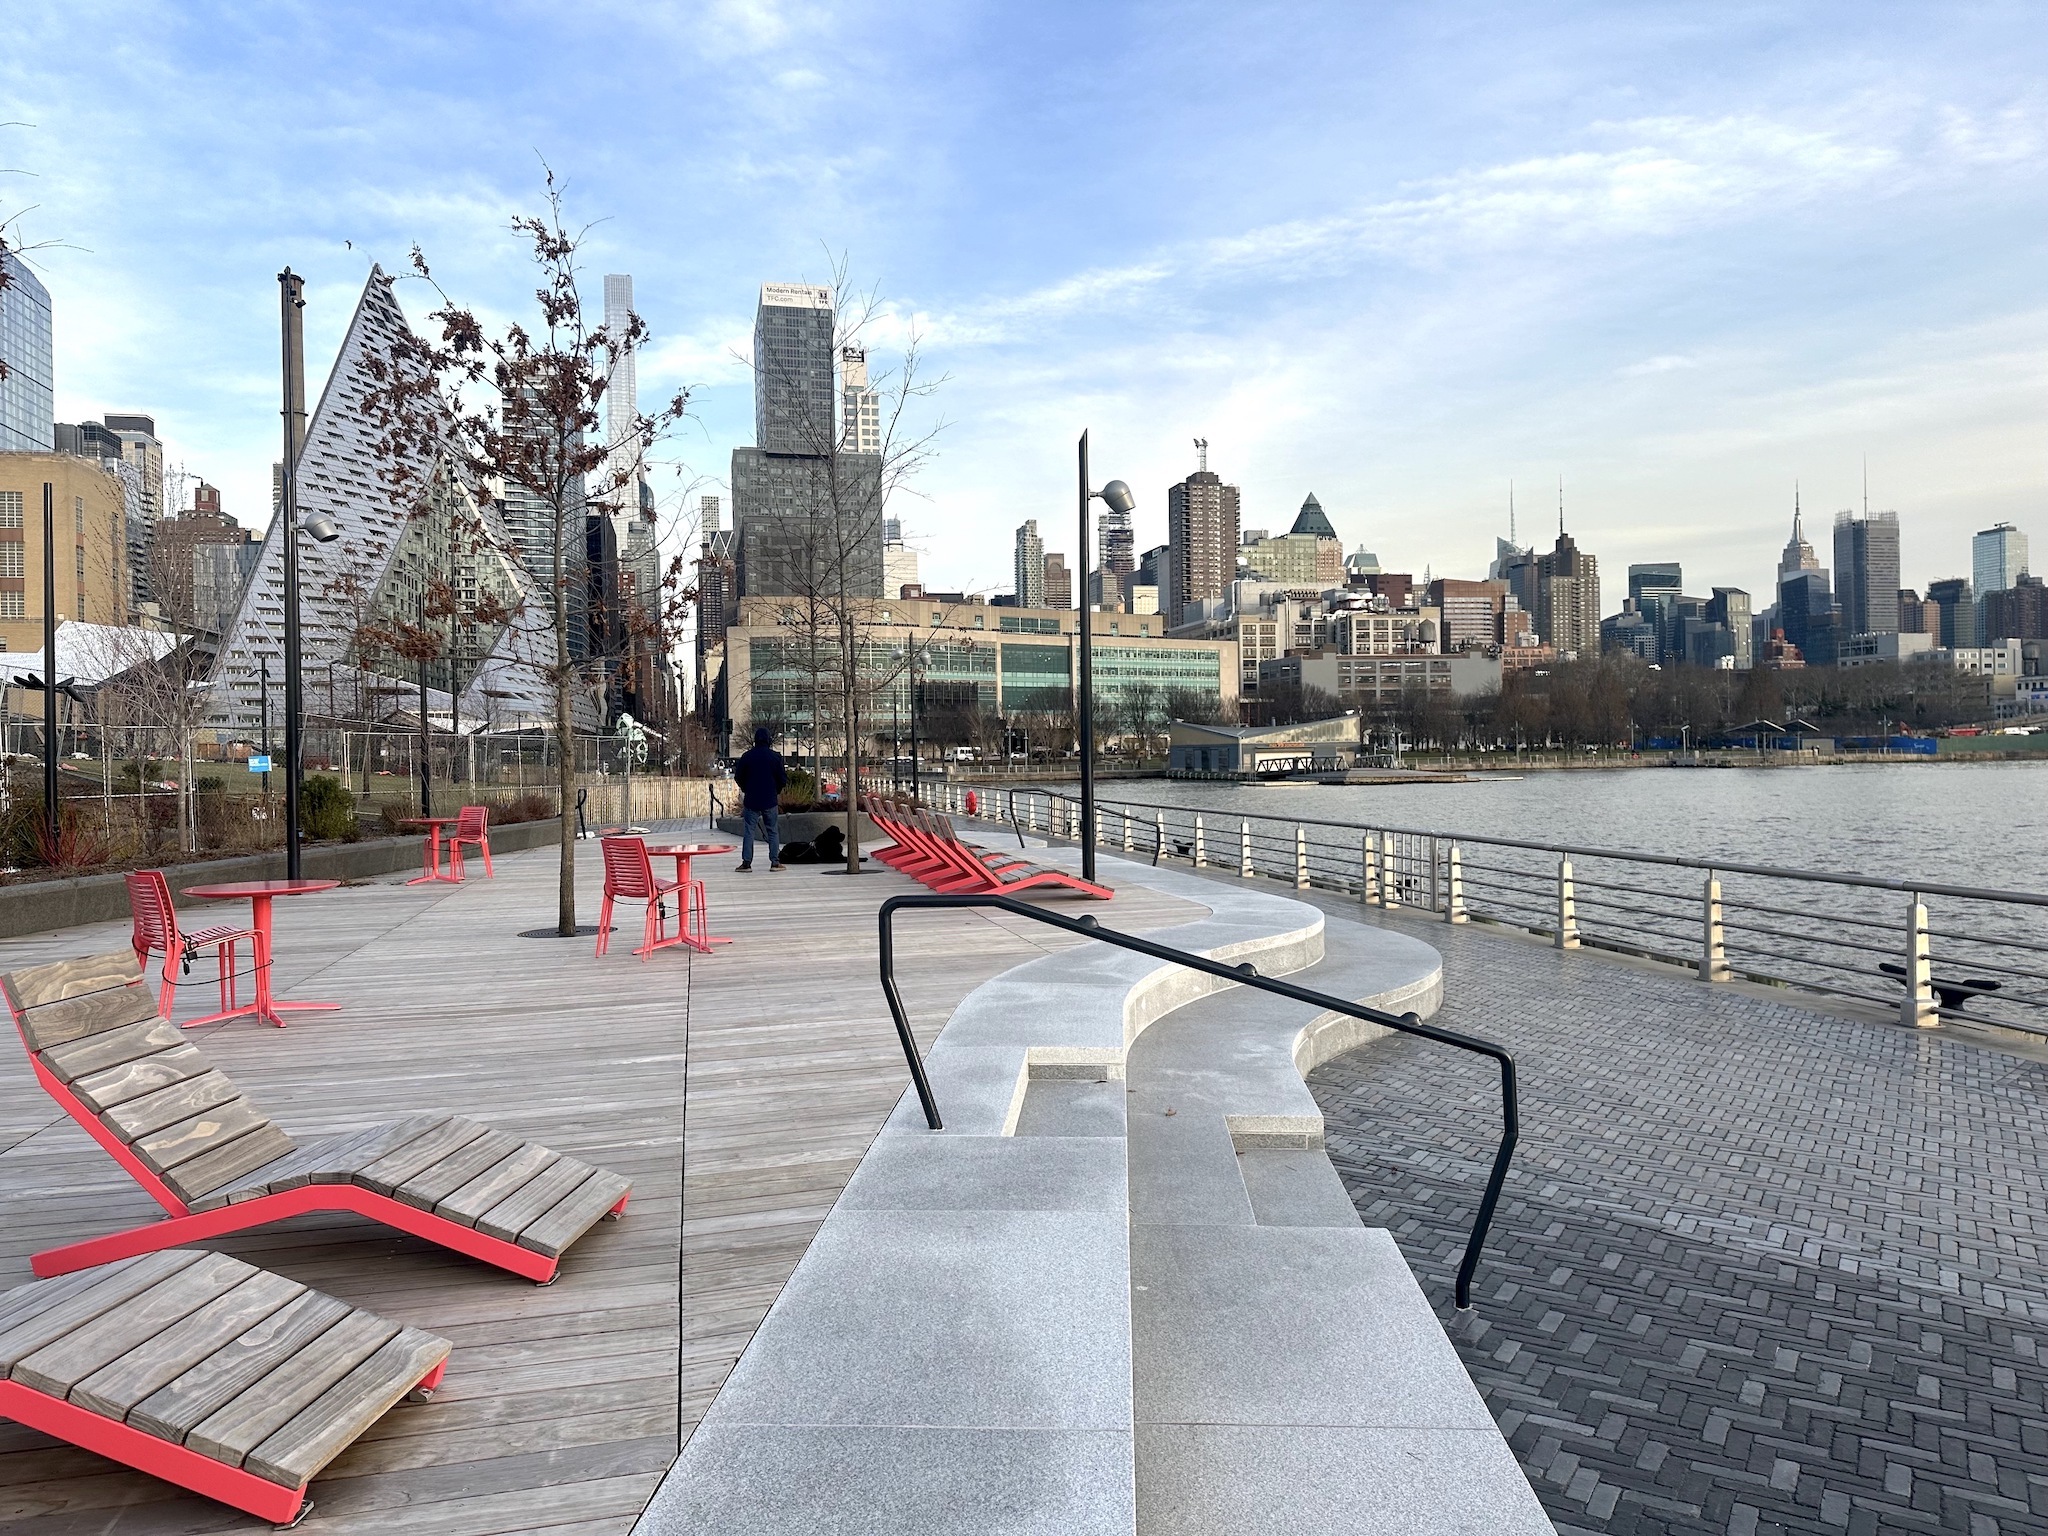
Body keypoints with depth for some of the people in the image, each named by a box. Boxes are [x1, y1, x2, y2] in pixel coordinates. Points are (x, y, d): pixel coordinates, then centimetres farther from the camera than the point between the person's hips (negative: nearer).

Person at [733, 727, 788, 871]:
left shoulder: (746, 756, -3)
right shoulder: (775, 756, -6)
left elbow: (738, 777, 2)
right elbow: (783, 778, -3)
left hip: (751, 800, 1)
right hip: (770, 800, 0)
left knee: (749, 831, 5)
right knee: (773, 831, 7)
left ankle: (746, 862, 0)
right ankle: (775, 861, 4)